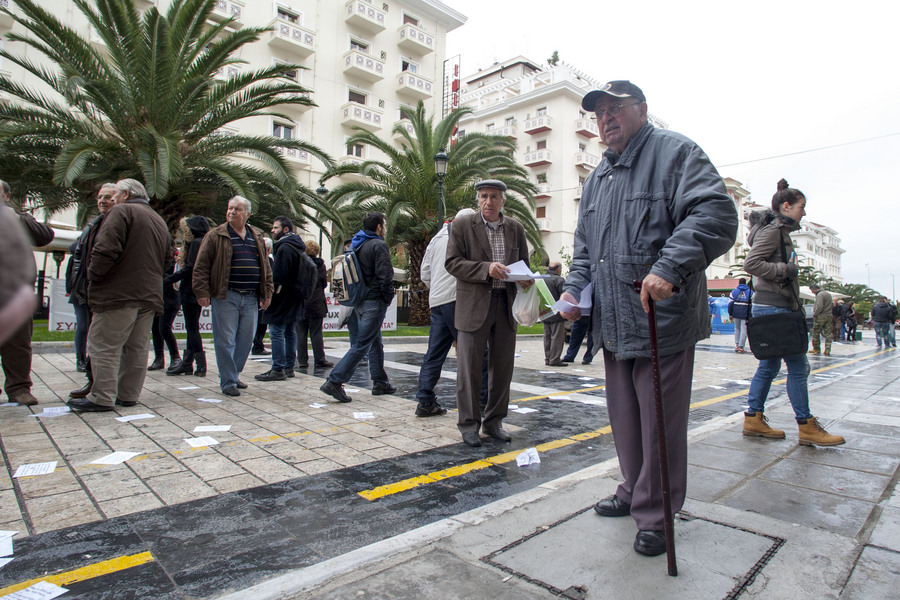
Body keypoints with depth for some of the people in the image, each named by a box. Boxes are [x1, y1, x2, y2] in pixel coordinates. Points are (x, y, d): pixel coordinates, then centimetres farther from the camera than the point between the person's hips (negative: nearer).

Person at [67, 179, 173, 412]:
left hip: (120, 294, -8)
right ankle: (128, 395, 15)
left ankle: (103, 397, -2)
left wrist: (93, 277, -6)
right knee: (137, 347, 10)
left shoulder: (121, 212, -4)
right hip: (149, 295, 8)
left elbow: (106, 249, -17)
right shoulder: (160, 221, 22)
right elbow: (167, 259, 22)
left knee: (104, 345, -2)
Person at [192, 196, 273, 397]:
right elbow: (201, 266, -2)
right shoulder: (215, 236, 1)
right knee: (225, 340, -1)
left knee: (246, 340, 10)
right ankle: (228, 382, 8)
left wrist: (267, 293, 10)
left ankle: (234, 374, 27)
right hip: (225, 297, -4)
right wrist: (202, 292, -10)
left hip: (251, 298, 4)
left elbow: (265, 267, 16)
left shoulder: (257, 237, 14)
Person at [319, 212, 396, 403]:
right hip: (374, 302, -9)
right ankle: (335, 381, -10)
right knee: (362, 344, -8)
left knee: (375, 344, 16)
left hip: (359, 301, 9)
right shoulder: (378, 245, -11)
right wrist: (389, 296, -6)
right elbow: (384, 275, -19)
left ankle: (380, 382, 24)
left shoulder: (356, 245, 16)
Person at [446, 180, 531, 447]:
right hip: (474, 305, -4)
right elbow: (452, 262, -8)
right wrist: (486, 269, -20)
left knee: (503, 367, 9)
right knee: (469, 367, 1)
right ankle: (468, 423, 16)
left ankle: (493, 421, 25)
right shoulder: (463, 225, -1)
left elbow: (523, 263, 18)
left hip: (506, 305, 4)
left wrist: (525, 278, -6)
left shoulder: (516, 228, 11)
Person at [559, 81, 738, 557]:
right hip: (612, 322, 7)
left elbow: (716, 214, -18)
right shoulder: (597, 177, 19)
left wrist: (669, 268, -30)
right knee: (624, 416, 17)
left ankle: (655, 514, 19)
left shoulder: (674, 152, -4)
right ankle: (634, 491, 36)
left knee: (660, 423, 2)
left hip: (662, 318, -7)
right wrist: (575, 286, 7)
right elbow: (584, 245, 24)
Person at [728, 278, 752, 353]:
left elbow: (730, 303, 2)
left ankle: (736, 345, 10)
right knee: (744, 330, 0)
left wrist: (730, 314, 8)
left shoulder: (734, 291, 7)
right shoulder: (750, 292, 5)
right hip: (745, 314, -2)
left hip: (736, 313, 2)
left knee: (737, 329, 15)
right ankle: (740, 347, -6)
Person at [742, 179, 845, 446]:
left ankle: (754, 419, 15)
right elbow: (750, 263, -22)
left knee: (770, 365, 11)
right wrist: (785, 269, -16)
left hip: (775, 307, 10)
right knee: (798, 366, -4)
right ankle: (807, 426, 5)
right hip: (772, 307, -10)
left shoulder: (781, 231, 20)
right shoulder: (772, 230, -10)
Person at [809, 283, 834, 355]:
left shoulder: (819, 295, -13)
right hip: (829, 316, 8)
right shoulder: (828, 294, 15)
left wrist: (814, 314, -10)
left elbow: (819, 307, -21)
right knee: (828, 333, 5)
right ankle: (827, 349, 1)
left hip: (821, 317, -8)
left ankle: (816, 349, 9)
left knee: (816, 333, 4)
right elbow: (832, 304, 19)